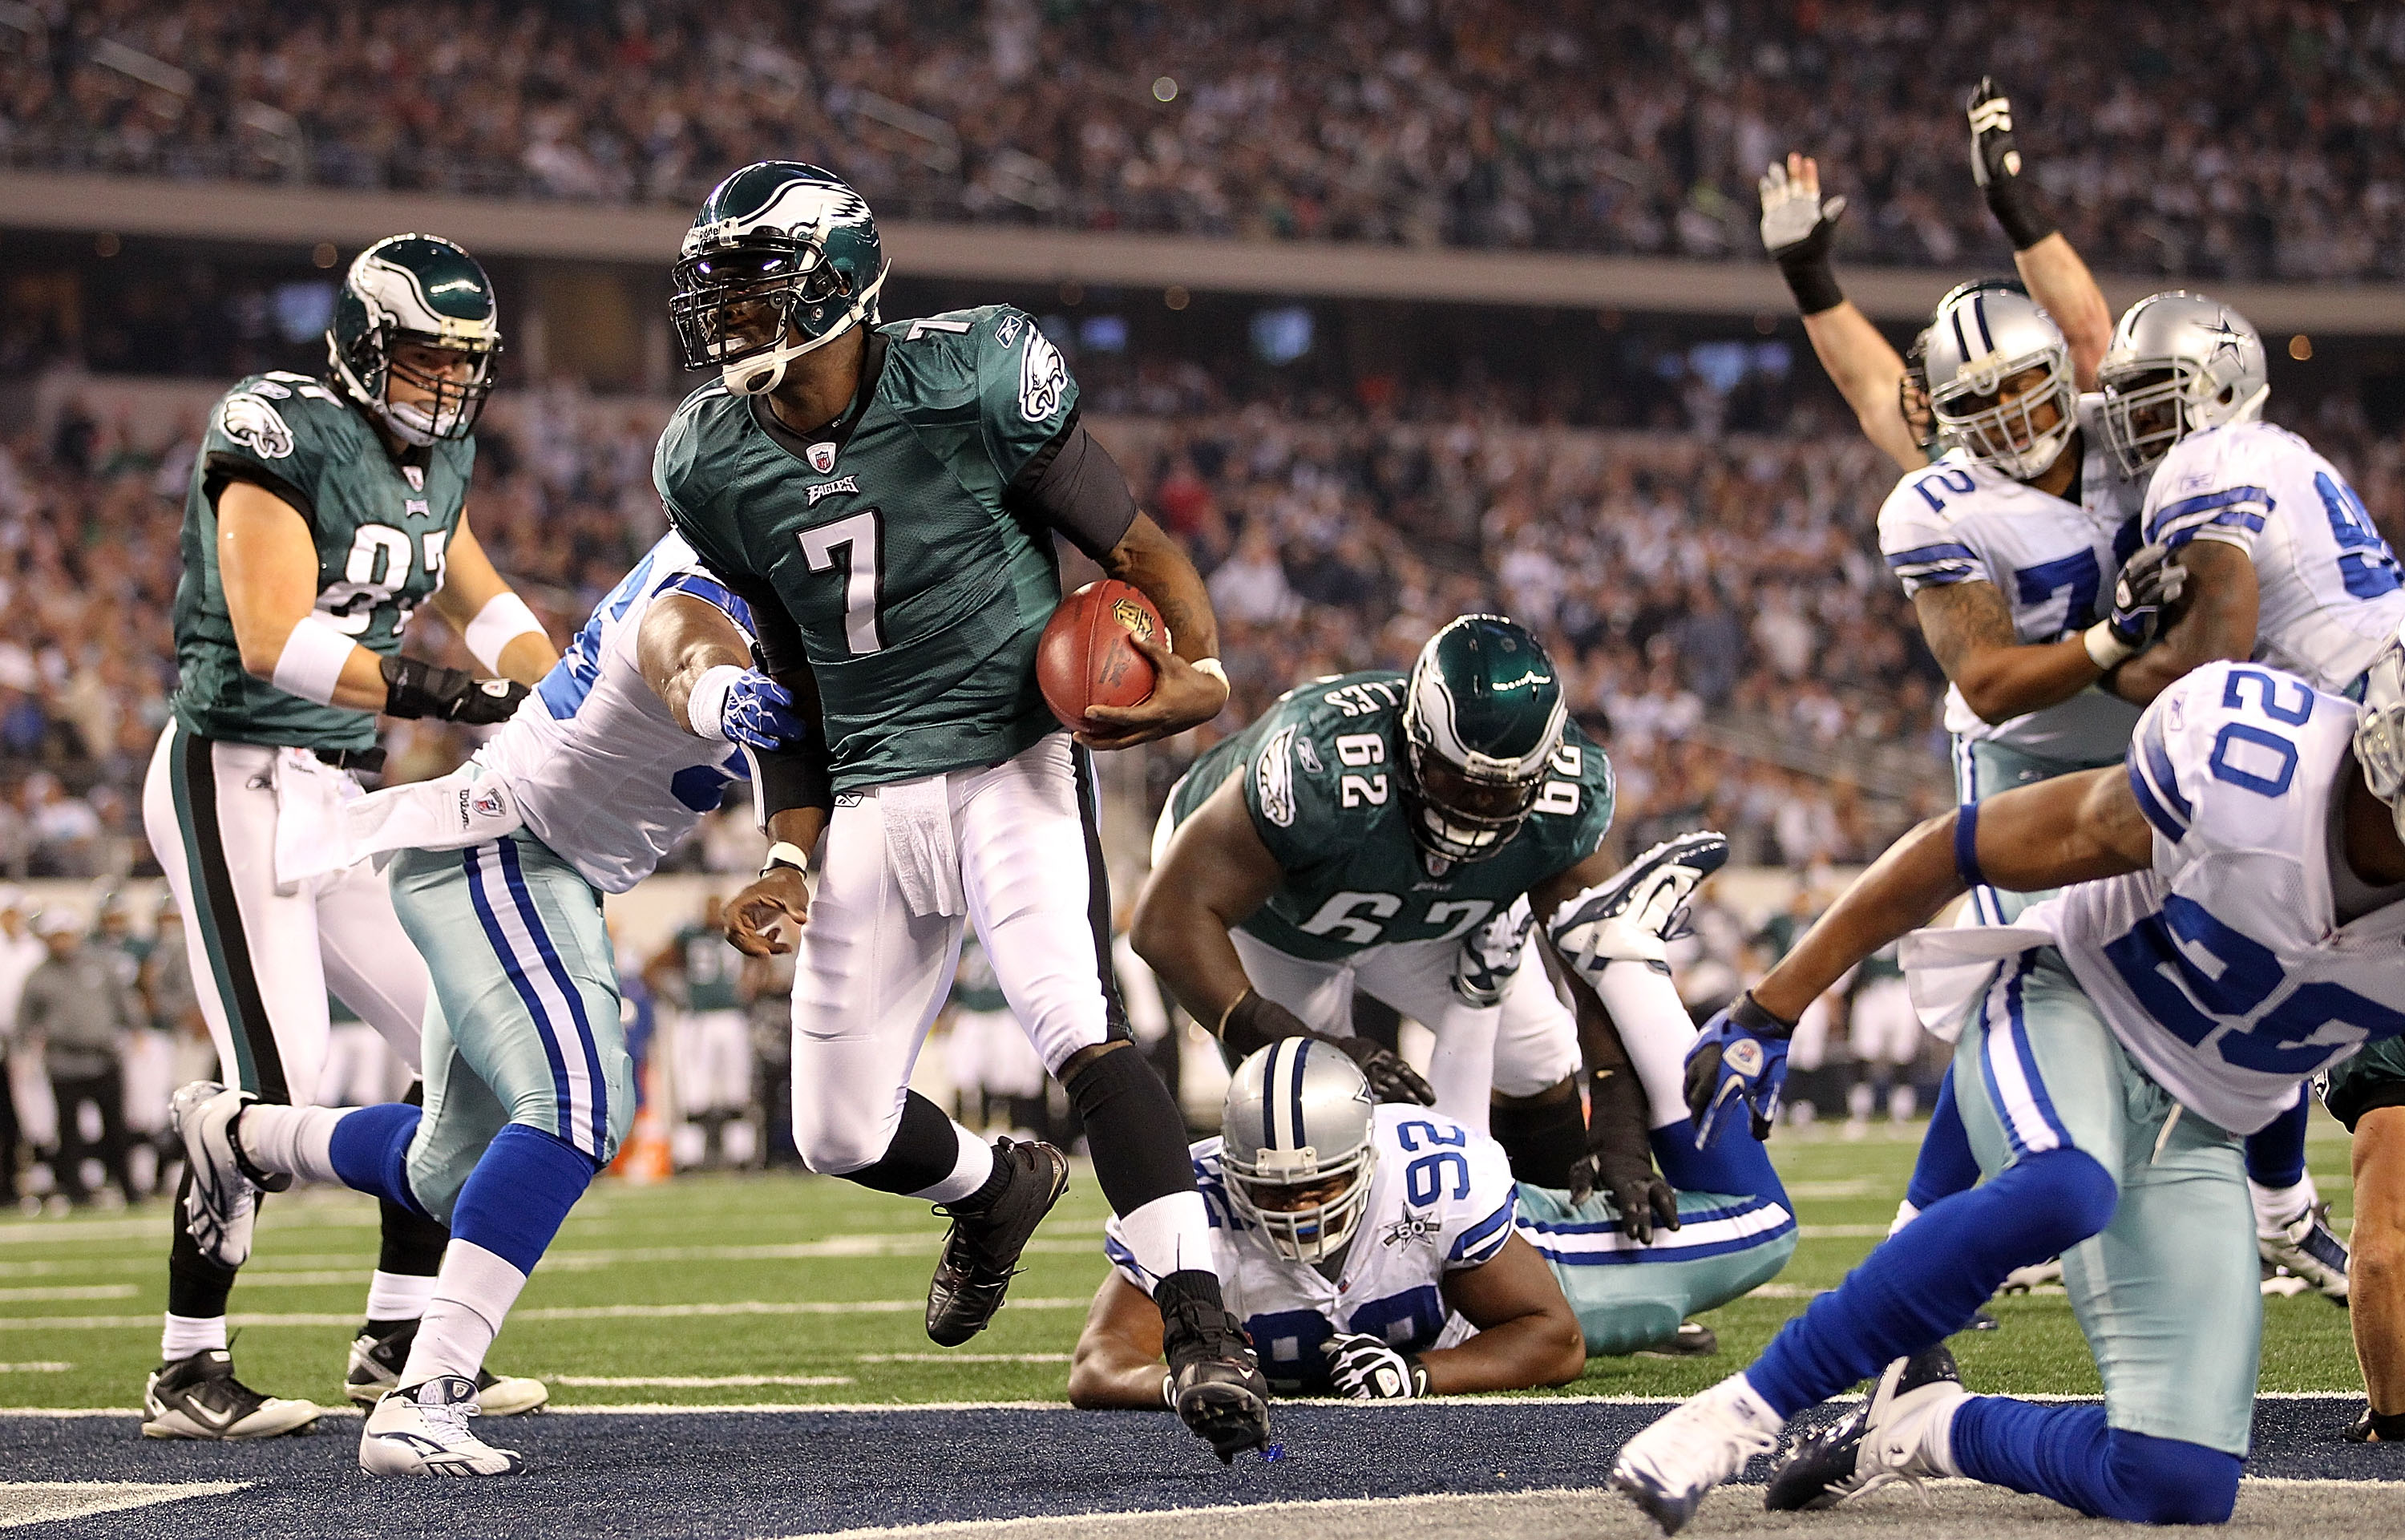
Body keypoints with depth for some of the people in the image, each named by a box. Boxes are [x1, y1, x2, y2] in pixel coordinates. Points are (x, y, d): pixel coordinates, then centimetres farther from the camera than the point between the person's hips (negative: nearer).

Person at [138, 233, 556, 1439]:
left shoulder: (433, 458, 11)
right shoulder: (283, 436, -15)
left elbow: (483, 605, 26)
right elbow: (274, 638, -25)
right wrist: (427, 693, -37)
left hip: (337, 794, 9)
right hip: (234, 782, -9)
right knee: (276, 1086, -14)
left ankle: (397, 1338, 15)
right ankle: (186, 1373, -5)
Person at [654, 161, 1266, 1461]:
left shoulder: (969, 381, -13)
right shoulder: (716, 464, 3)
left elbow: (1133, 547, -7)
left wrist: (1199, 671, -25)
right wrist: (793, 861, 6)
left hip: (1014, 763, -5)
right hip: (873, 801, 6)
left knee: (1080, 1033, -27)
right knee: (839, 1133, 8)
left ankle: (1201, 1334, -25)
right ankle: (997, 1187, 42)